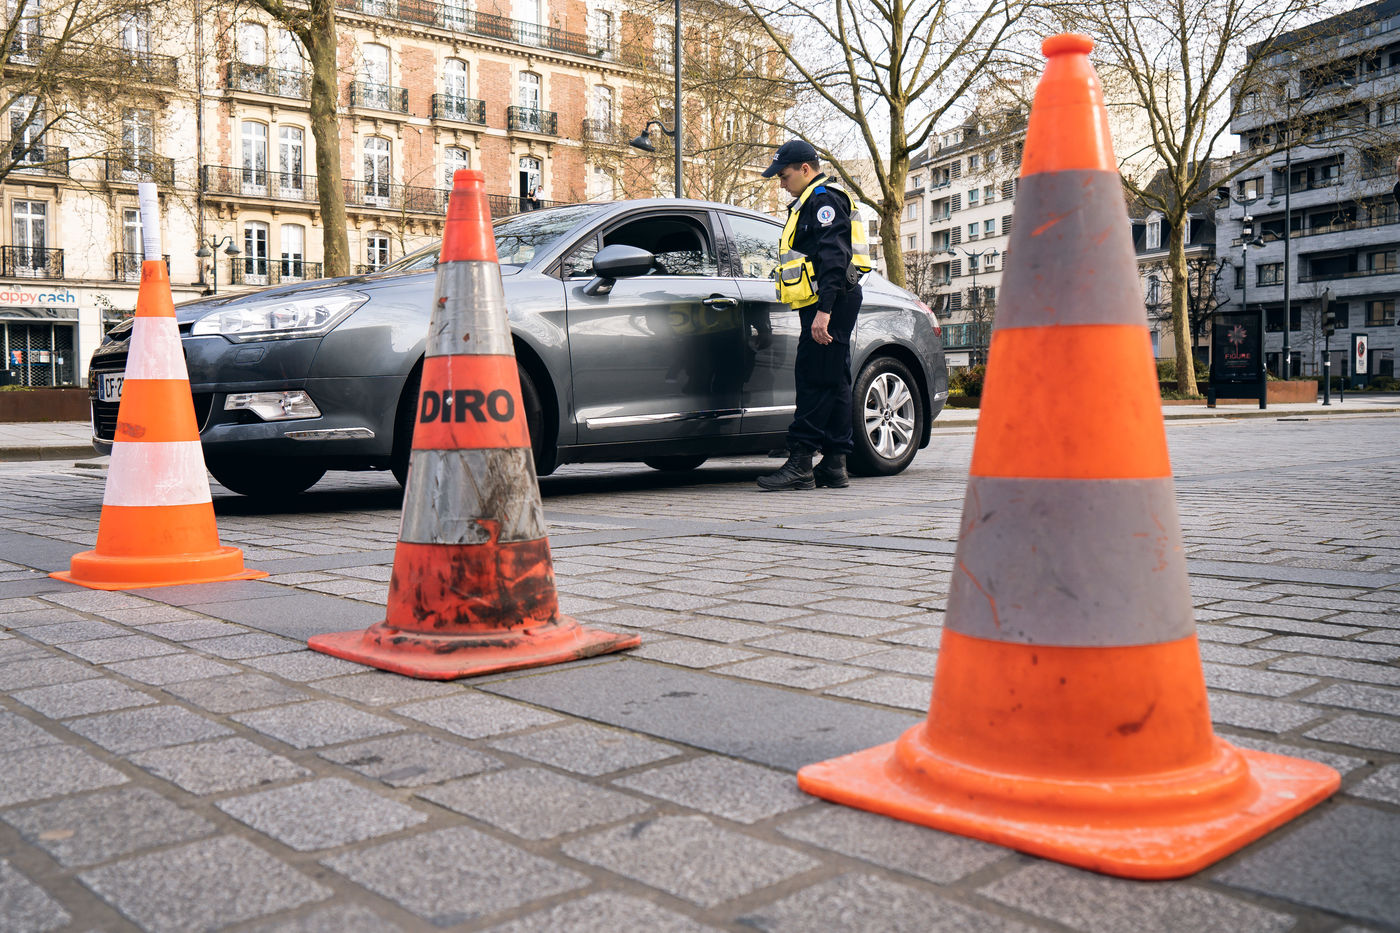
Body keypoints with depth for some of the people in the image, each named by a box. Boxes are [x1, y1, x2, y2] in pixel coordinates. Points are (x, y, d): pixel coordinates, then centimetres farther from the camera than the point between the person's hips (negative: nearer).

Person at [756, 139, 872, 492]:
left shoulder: (824, 199, -8)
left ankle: (800, 463, -15)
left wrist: (824, 309, -26)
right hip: (821, 307, 11)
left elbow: (833, 257, -19)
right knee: (833, 382, 8)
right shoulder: (810, 203, 26)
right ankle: (834, 465, 10)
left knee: (814, 380, -13)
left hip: (830, 304, -11)